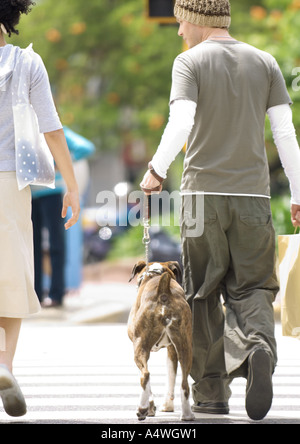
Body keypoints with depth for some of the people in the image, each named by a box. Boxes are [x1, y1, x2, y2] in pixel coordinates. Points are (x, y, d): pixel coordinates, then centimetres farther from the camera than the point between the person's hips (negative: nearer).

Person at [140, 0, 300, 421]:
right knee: (251, 287, 6)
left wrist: (156, 171, -4)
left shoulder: (190, 62, -1)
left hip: (203, 192, -2)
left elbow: (181, 123, -16)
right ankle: (258, 346, -24)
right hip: (253, 195, 2)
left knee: (203, 295, 8)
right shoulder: (264, 62, 9)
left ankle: (211, 391, 8)